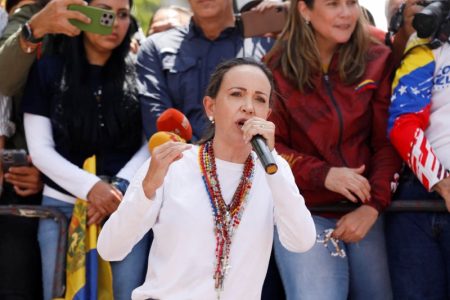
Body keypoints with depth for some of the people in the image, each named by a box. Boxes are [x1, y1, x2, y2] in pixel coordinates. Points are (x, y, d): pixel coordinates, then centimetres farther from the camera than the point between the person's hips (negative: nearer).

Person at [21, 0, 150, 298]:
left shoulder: (138, 73, 6)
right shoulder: (48, 70, 4)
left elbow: (151, 144, 6)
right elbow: (40, 149, 0)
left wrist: (119, 187, -10)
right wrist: (90, 187, -12)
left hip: (128, 206, 0)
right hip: (62, 206, 0)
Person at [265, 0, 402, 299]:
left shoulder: (377, 60, 4)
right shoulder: (277, 69, -2)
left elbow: (388, 141, 2)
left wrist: (374, 205, -10)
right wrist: (322, 174, -17)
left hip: (364, 211, 3)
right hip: (303, 211, -3)